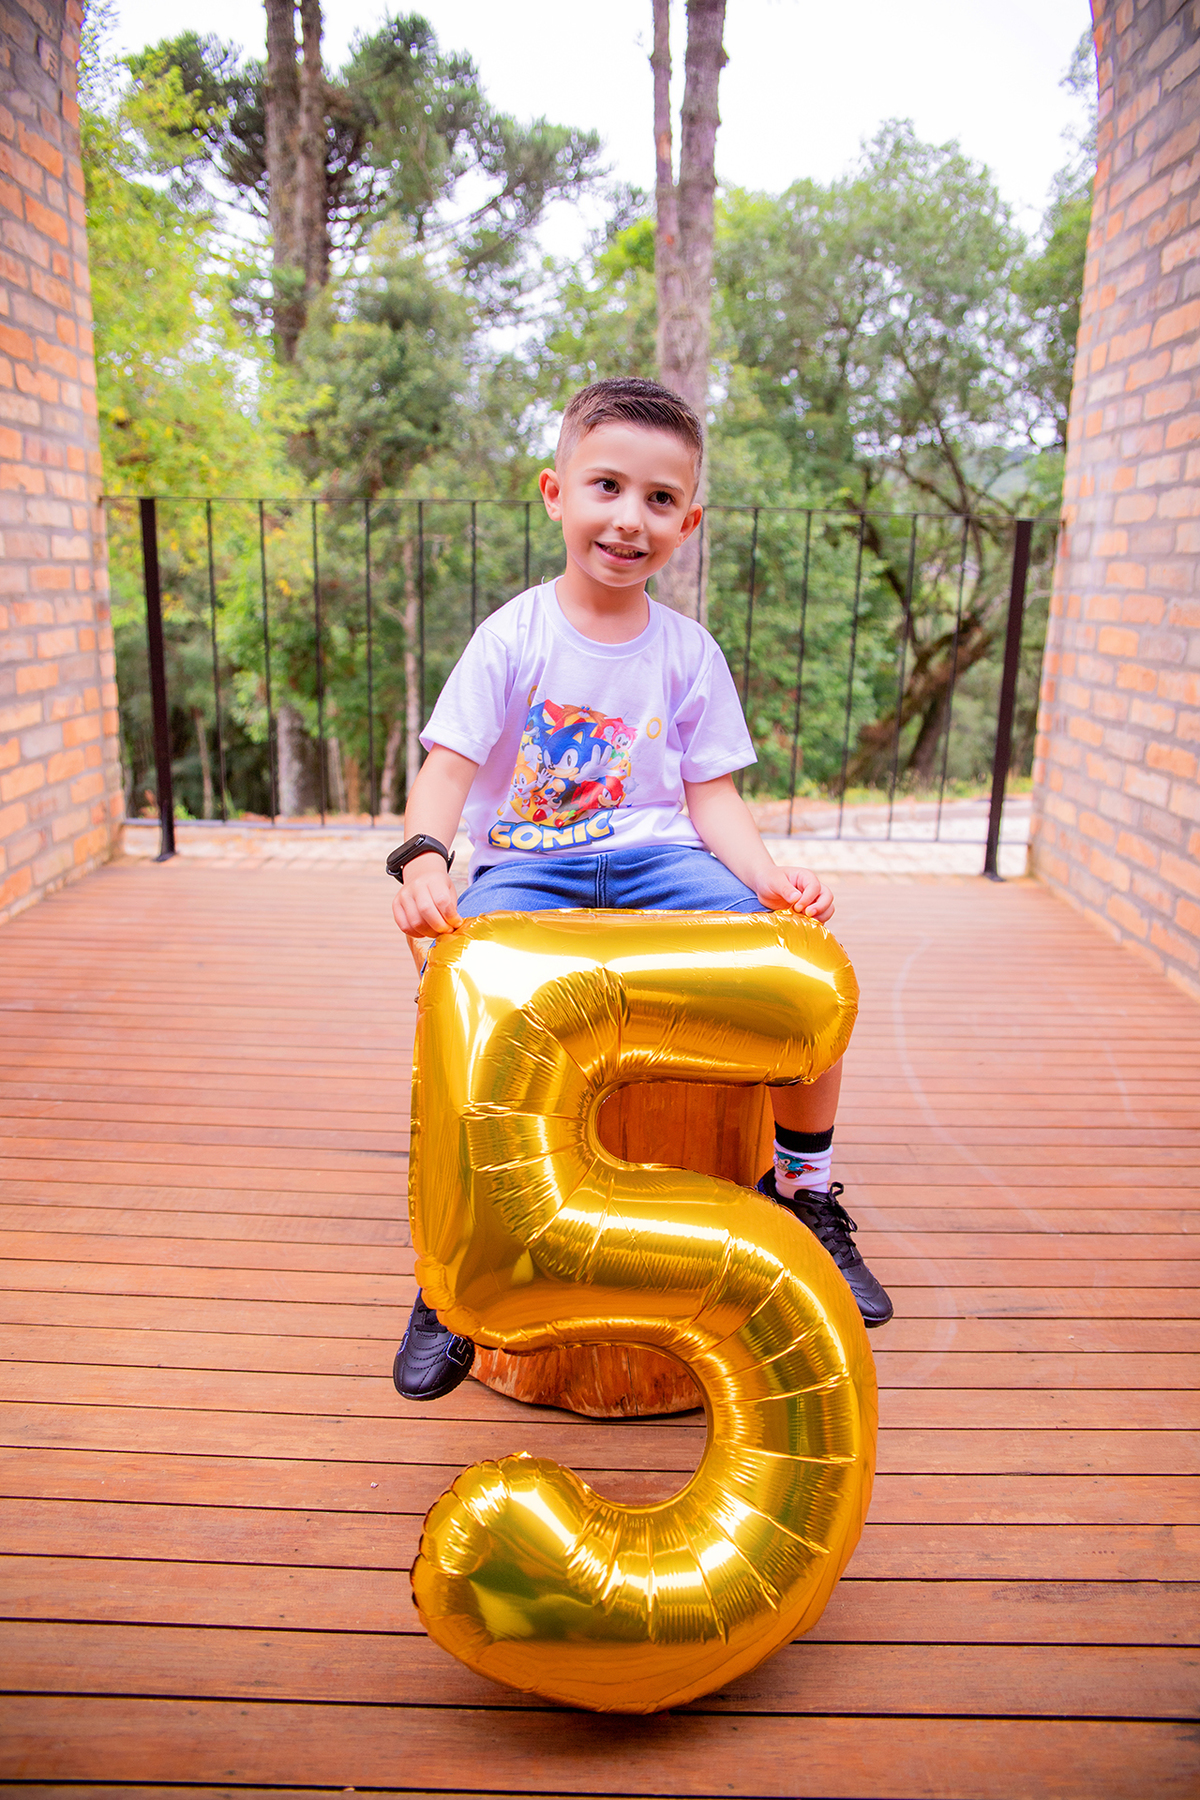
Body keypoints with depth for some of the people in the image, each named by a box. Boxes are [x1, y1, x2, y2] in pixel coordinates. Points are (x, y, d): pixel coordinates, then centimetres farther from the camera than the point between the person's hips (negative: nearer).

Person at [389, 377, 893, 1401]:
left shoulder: (688, 652, 7)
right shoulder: (513, 637, -1)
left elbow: (712, 792, 5)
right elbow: (450, 763, -9)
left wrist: (765, 877, -14)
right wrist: (423, 860, -30)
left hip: (658, 857, 2)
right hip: (525, 864, -2)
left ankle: (804, 1189, 6)